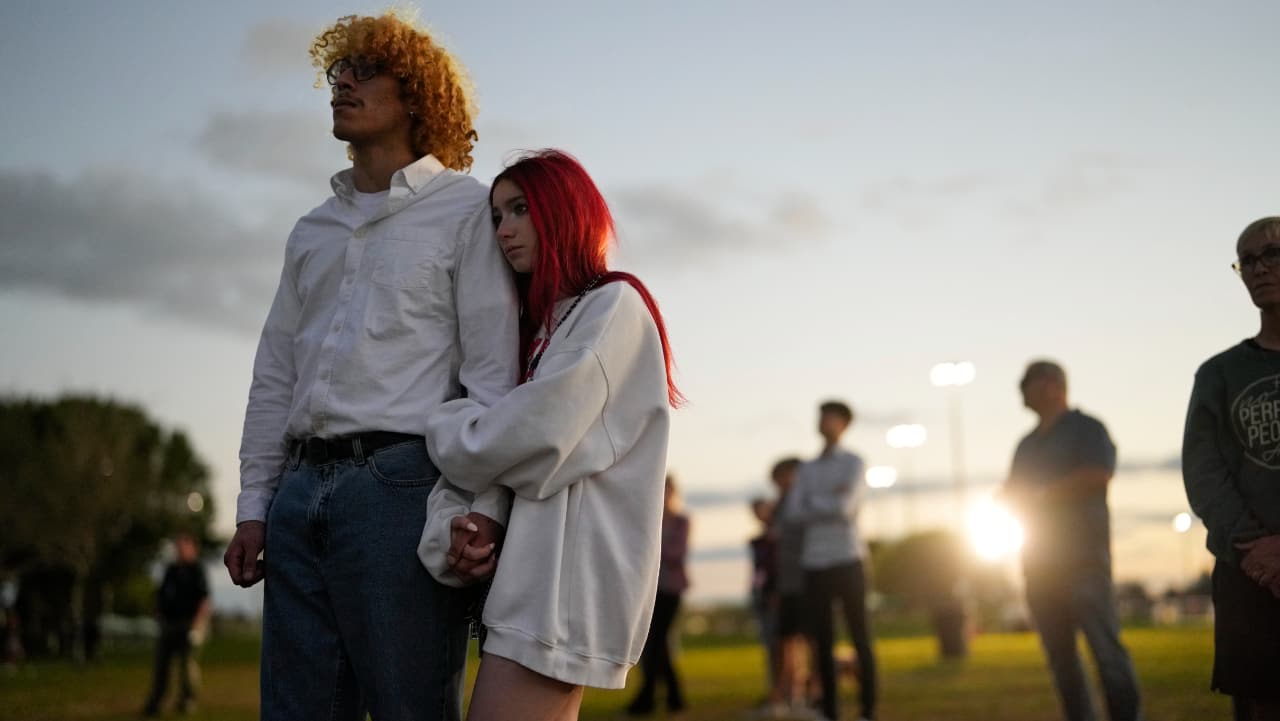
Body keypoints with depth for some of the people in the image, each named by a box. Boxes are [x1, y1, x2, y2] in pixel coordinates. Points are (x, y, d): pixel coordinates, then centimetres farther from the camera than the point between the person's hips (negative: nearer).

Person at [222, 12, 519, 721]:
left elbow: (493, 371, -5)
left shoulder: (465, 211, 4)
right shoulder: (313, 232, 22)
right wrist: (253, 506, 13)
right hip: (300, 491, 6)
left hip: (400, 483, -6)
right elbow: (274, 380, 21)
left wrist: (484, 507, -14)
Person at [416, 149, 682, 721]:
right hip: (539, 572, 9)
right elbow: (475, 458, 12)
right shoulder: (539, 326, 23)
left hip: (570, 571, -9)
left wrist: (444, 427, 1)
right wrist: (450, 524, -8)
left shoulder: (614, 306, -2)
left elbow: (534, 438, -17)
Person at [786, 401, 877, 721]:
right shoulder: (806, 470, 15)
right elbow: (794, 513, 1)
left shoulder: (854, 464, 2)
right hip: (815, 563, 4)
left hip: (847, 560, -4)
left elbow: (847, 506, -13)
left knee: (860, 637, -2)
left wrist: (813, 503, -1)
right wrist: (830, 504, -9)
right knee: (822, 641, 3)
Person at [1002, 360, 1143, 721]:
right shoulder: (1028, 443, 20)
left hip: (1083, 556, -7)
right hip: (1041, 561, 7)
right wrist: (1013, 497, -2)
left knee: (1105, 645, -12)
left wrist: (1041, 495, -12)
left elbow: (1098, 475, -15)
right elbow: (1011, 493, 22)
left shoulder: (1085, 428, 0)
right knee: (1059, 653, 6)